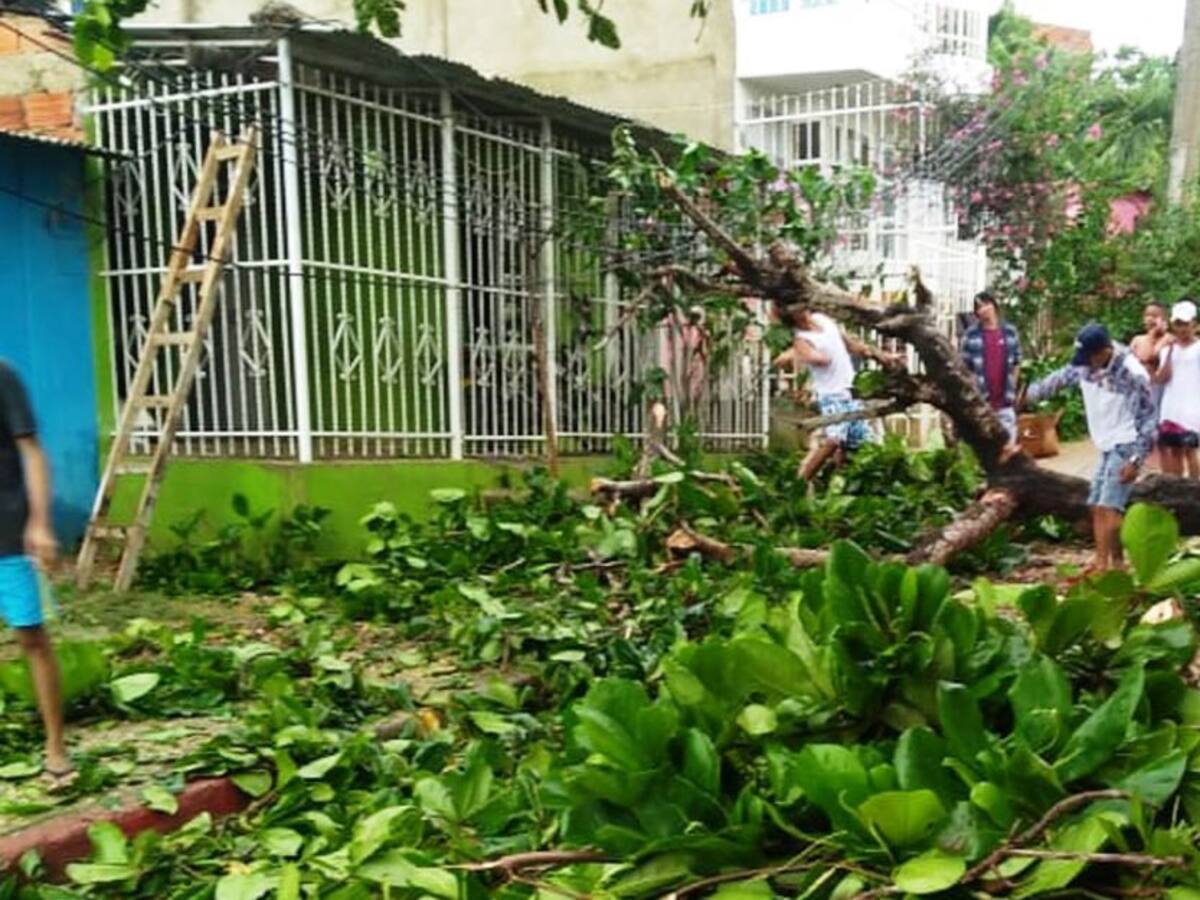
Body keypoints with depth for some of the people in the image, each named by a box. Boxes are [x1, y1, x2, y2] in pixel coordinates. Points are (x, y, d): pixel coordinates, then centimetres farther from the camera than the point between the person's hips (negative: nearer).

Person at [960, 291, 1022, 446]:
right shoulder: (970, 334, -2)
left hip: (1005, 401, 2)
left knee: (1008, 442, 6)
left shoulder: (1010, 332, 6)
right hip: (980, 400, -2)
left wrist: (1011, 389, 6)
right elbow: (965, 368, 0)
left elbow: (1016, 363, 13)